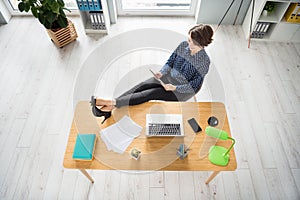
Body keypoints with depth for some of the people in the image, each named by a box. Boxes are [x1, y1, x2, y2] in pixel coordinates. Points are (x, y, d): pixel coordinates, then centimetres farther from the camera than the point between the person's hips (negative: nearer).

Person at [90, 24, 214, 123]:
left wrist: (174, 88, -26)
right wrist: (162, 72, -12)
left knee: (150, 94, -24)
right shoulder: (183, 45, -4)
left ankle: (112, 103, -30)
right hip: (169, 77, 6)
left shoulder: (204, 61, -20)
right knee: (143, 86, -18)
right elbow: (170, 61, 6)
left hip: (182, 91, -6)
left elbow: (194, 86, -18)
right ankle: (109, 108, -26)